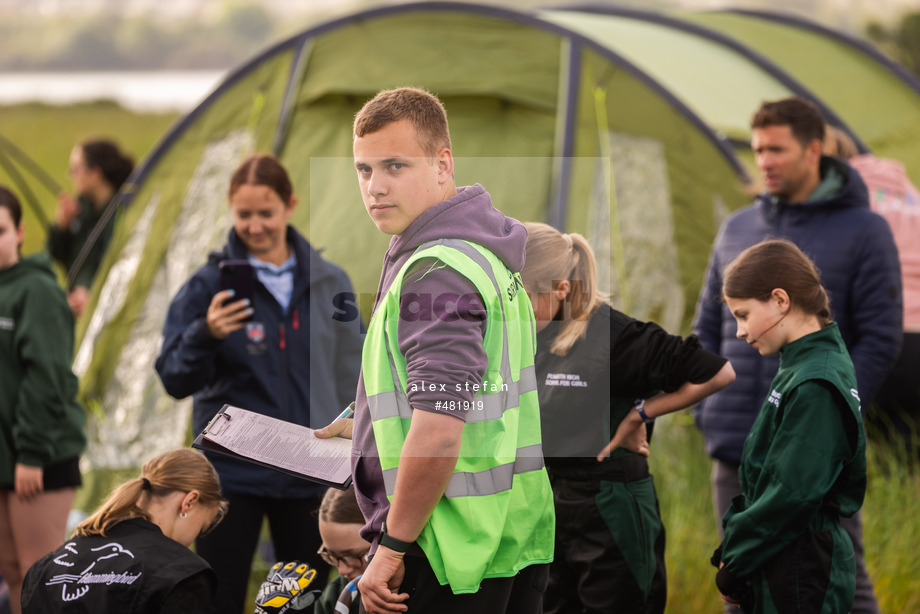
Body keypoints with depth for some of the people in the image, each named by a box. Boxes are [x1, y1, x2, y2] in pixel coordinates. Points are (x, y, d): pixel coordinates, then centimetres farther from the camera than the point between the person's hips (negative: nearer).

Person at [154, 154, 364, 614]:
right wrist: (205, 335, -25)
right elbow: (175, 381, -5)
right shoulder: (208, 285, -2)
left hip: (309, 477, 2)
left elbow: (350, 381, 12)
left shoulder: (329, 284, 5)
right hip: (231, 473, -2)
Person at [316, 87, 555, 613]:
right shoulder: (487, 252, 15)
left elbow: (439, 433, -25)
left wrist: (393, 547, -19)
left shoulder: (436, 271, -18)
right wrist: (368, 424, 31)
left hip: (450, 550, -10)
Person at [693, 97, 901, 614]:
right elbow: (709, 329, 18)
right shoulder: (737, 230, 12)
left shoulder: (863, 231, -3)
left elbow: (881, 339, -7)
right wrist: (707, 410, 5)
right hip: (739, 453, 5)